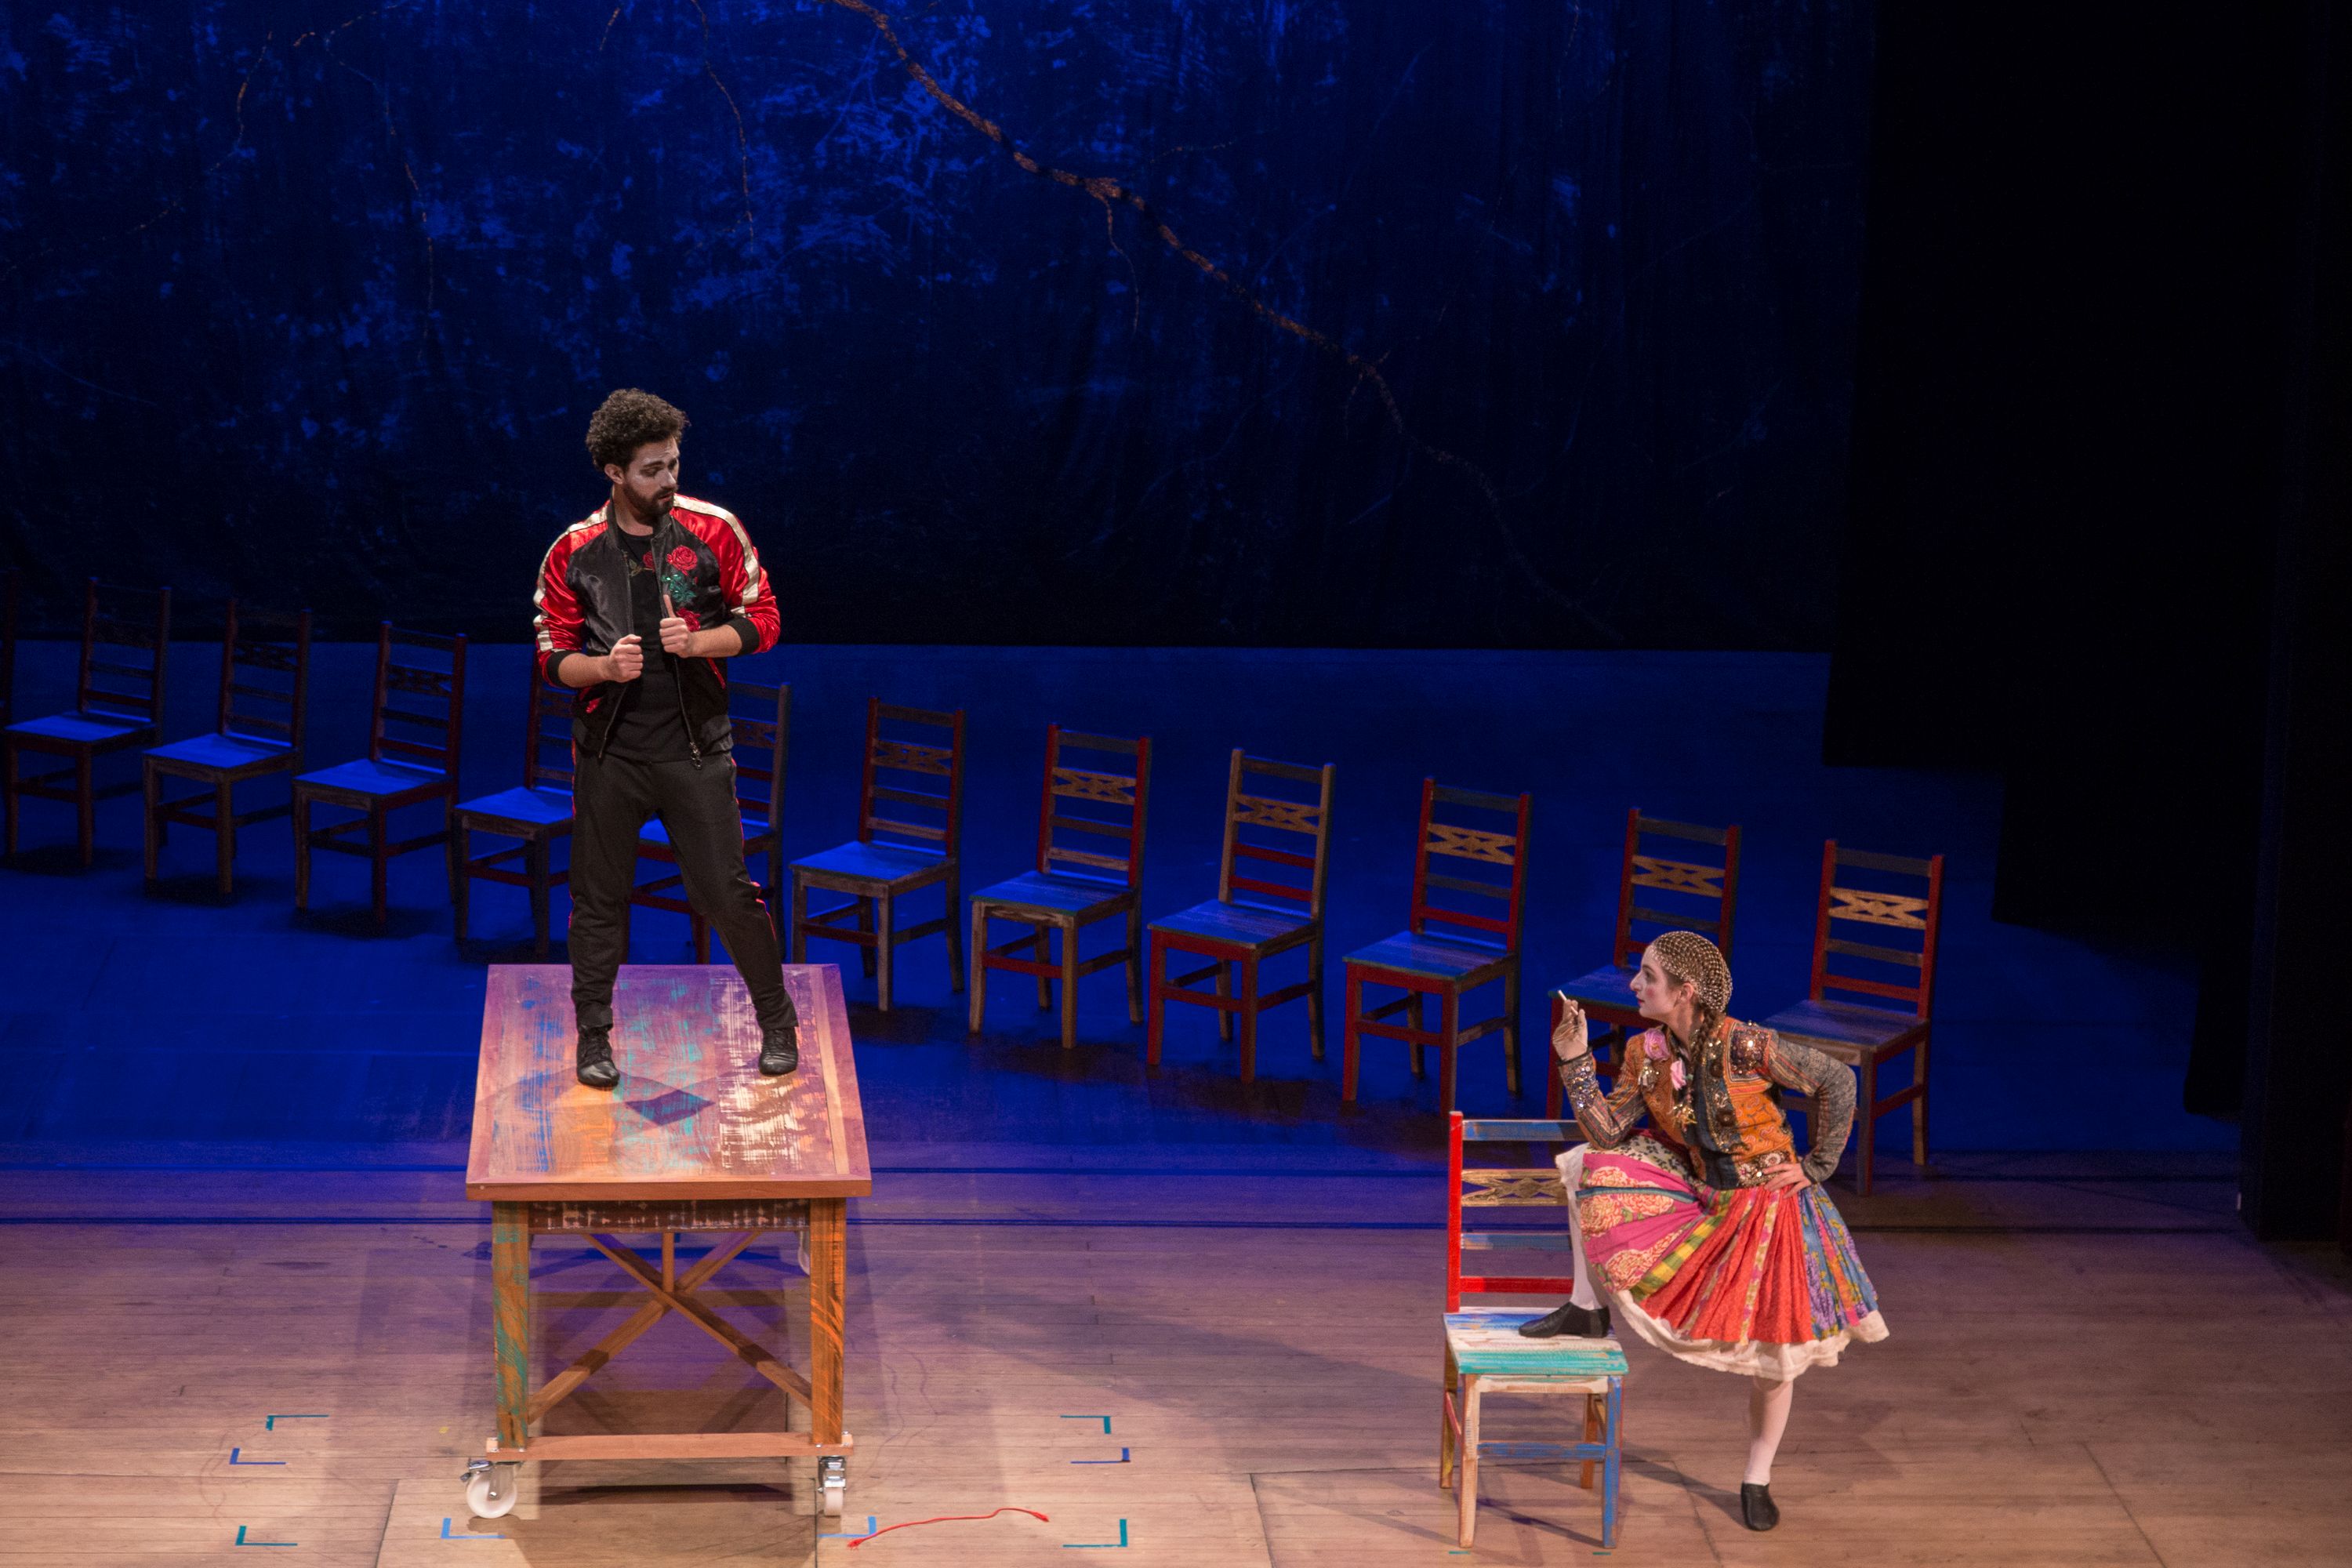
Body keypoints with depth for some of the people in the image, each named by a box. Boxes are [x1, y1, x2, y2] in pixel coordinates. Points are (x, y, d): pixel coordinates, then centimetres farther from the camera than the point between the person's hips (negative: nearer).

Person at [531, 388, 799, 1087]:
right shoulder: (572, 552, -1)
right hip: (608, 752, 1)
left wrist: (698, 642, -15)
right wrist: (607, 666, -18)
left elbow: (762, 620, 2)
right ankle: (594, 1037, 21)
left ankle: (777, 1021, 17)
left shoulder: (714, 530, -2)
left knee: (727, 891, 0)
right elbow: (552, 656, 3)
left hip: (694, 746, -1)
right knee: (599, 898, 8)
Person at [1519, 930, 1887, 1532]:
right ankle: (1587, 1308, 3)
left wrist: (1817, 1166, -10)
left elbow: (1838, 1081, -15)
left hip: (1768, 1205, -5)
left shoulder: (1747, 1047, -24)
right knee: (1591, 1166, -8)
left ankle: (1757, 1481, 21)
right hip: (1700, 1195, 5)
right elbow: (1608, 1132, -8)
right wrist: (1575, 1062, -16)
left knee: (1774, 1354, 2)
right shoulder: (1646, 1055, -7)